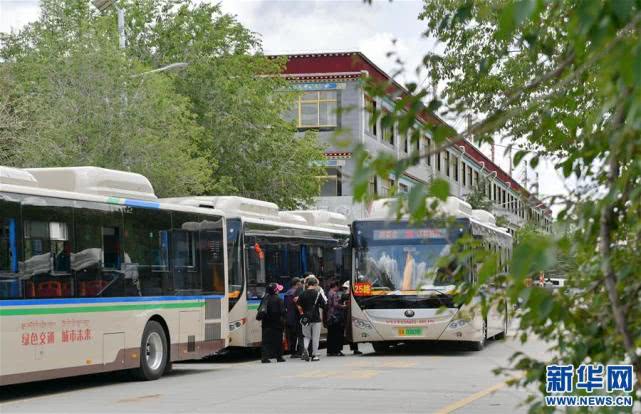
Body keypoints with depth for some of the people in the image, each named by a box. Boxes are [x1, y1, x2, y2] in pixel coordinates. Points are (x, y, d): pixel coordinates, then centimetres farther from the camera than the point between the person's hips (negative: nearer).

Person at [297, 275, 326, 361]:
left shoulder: (303, 294, -1)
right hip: (316, 318, -2)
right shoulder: (317, 293, -7)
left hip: (306, 318, 2)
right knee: (315, 337, 7)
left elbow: (299, 306, -2)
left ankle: (305, 348, -13)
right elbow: (324, 304, -4)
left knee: (307, 336, 14)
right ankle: (314, 355, 9)